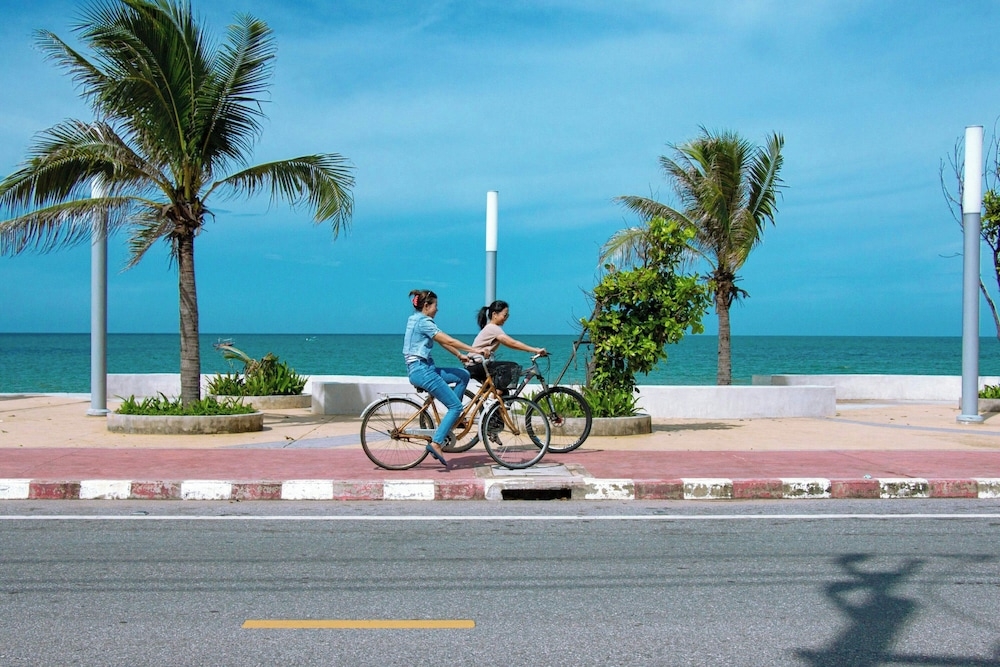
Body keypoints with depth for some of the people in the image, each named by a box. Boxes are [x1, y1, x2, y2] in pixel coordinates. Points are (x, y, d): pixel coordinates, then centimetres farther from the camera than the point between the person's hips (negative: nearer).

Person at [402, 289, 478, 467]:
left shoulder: (415, 319, 17)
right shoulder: (424, 322, -13)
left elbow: (443, 342, 20)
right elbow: (448, 341, -16)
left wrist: (460, 355, 19)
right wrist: (474, 350, -12)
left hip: (423, 368, 10)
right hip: (422, 370, -10)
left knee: (463, 375, 11)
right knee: (456, 406, -8)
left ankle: (450, 419, 11)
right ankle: (436, 443, -14)